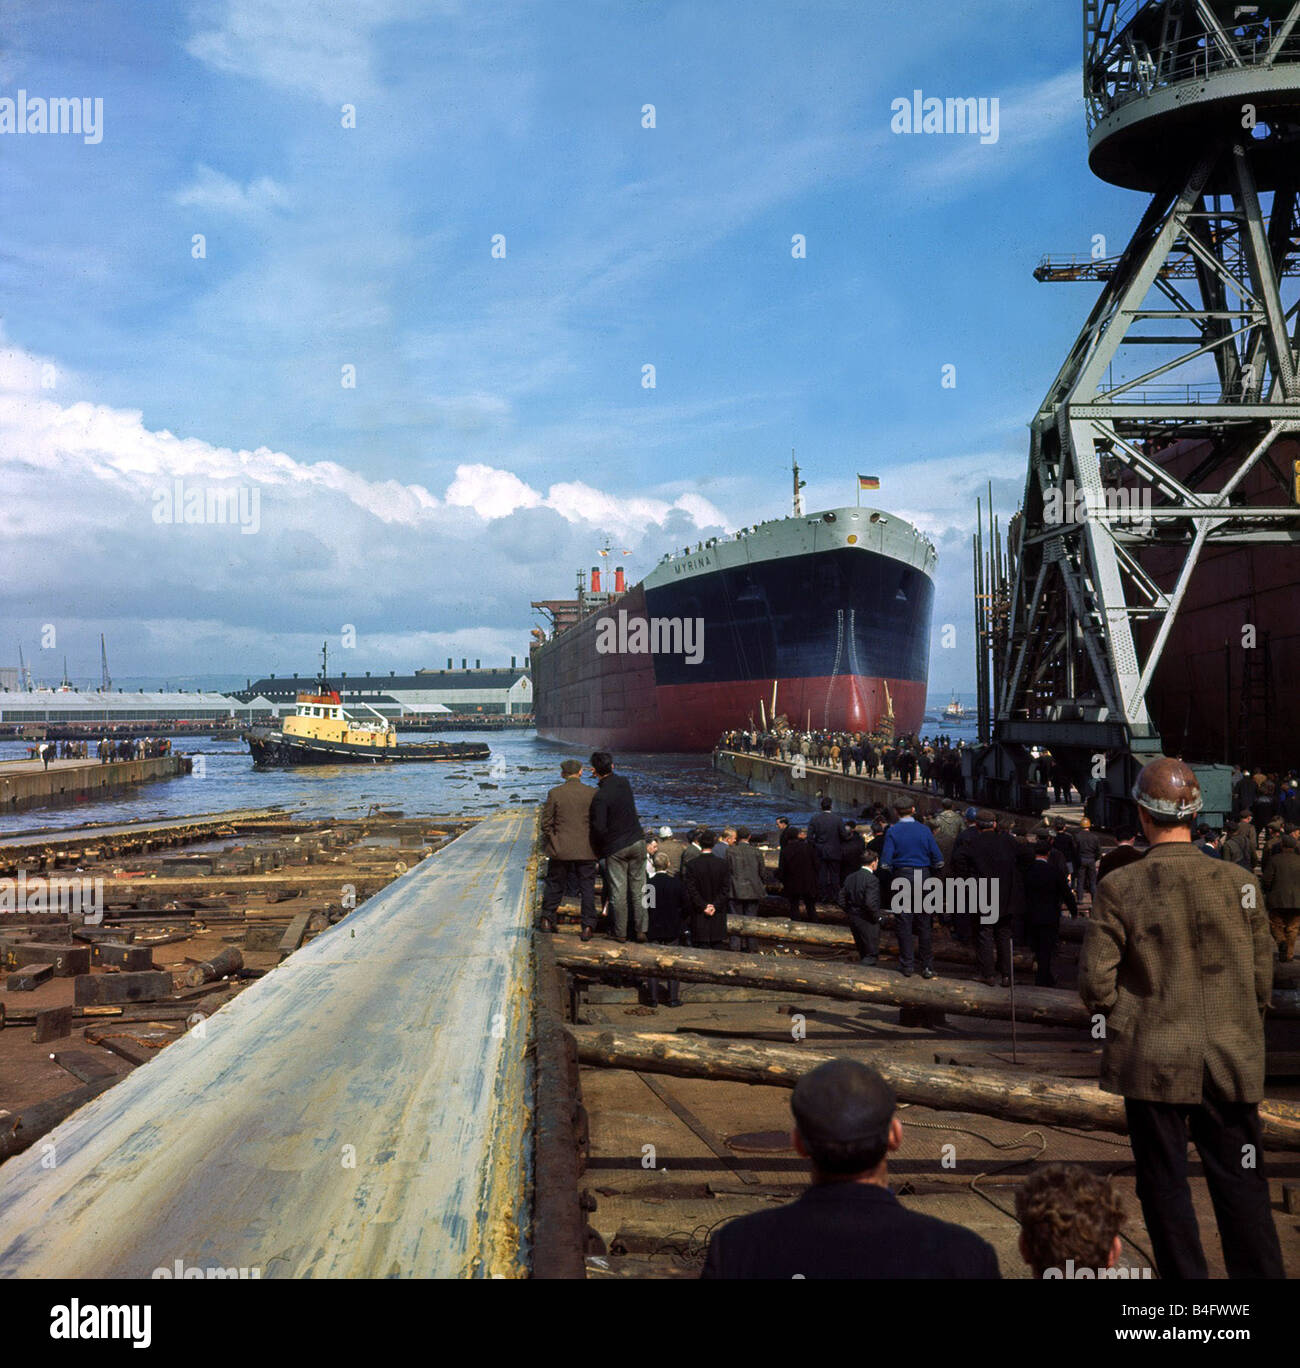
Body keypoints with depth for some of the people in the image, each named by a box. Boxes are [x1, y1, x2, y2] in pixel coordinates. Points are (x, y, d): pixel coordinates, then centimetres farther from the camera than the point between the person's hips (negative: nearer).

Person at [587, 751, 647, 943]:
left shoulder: (600, 796, -20)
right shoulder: (624, 782, -1)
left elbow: (599, 828, -21)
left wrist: (598, 849, -2)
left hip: (615, 848, -5)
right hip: (636, 842, 5)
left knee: (618, 891, 5)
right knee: (638, 888, 11)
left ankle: (620, 933, 13)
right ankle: (641, 930, 13)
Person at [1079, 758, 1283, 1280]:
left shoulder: (1119, 888, -11)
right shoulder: (1239, 881, -6)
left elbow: (1095, 985, -10)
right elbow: (1262, 979, 1)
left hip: (1151, 1059, -2)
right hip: (1231, 1061, 2)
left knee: (1165, 1187, 11)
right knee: (1242, 1185, 12)